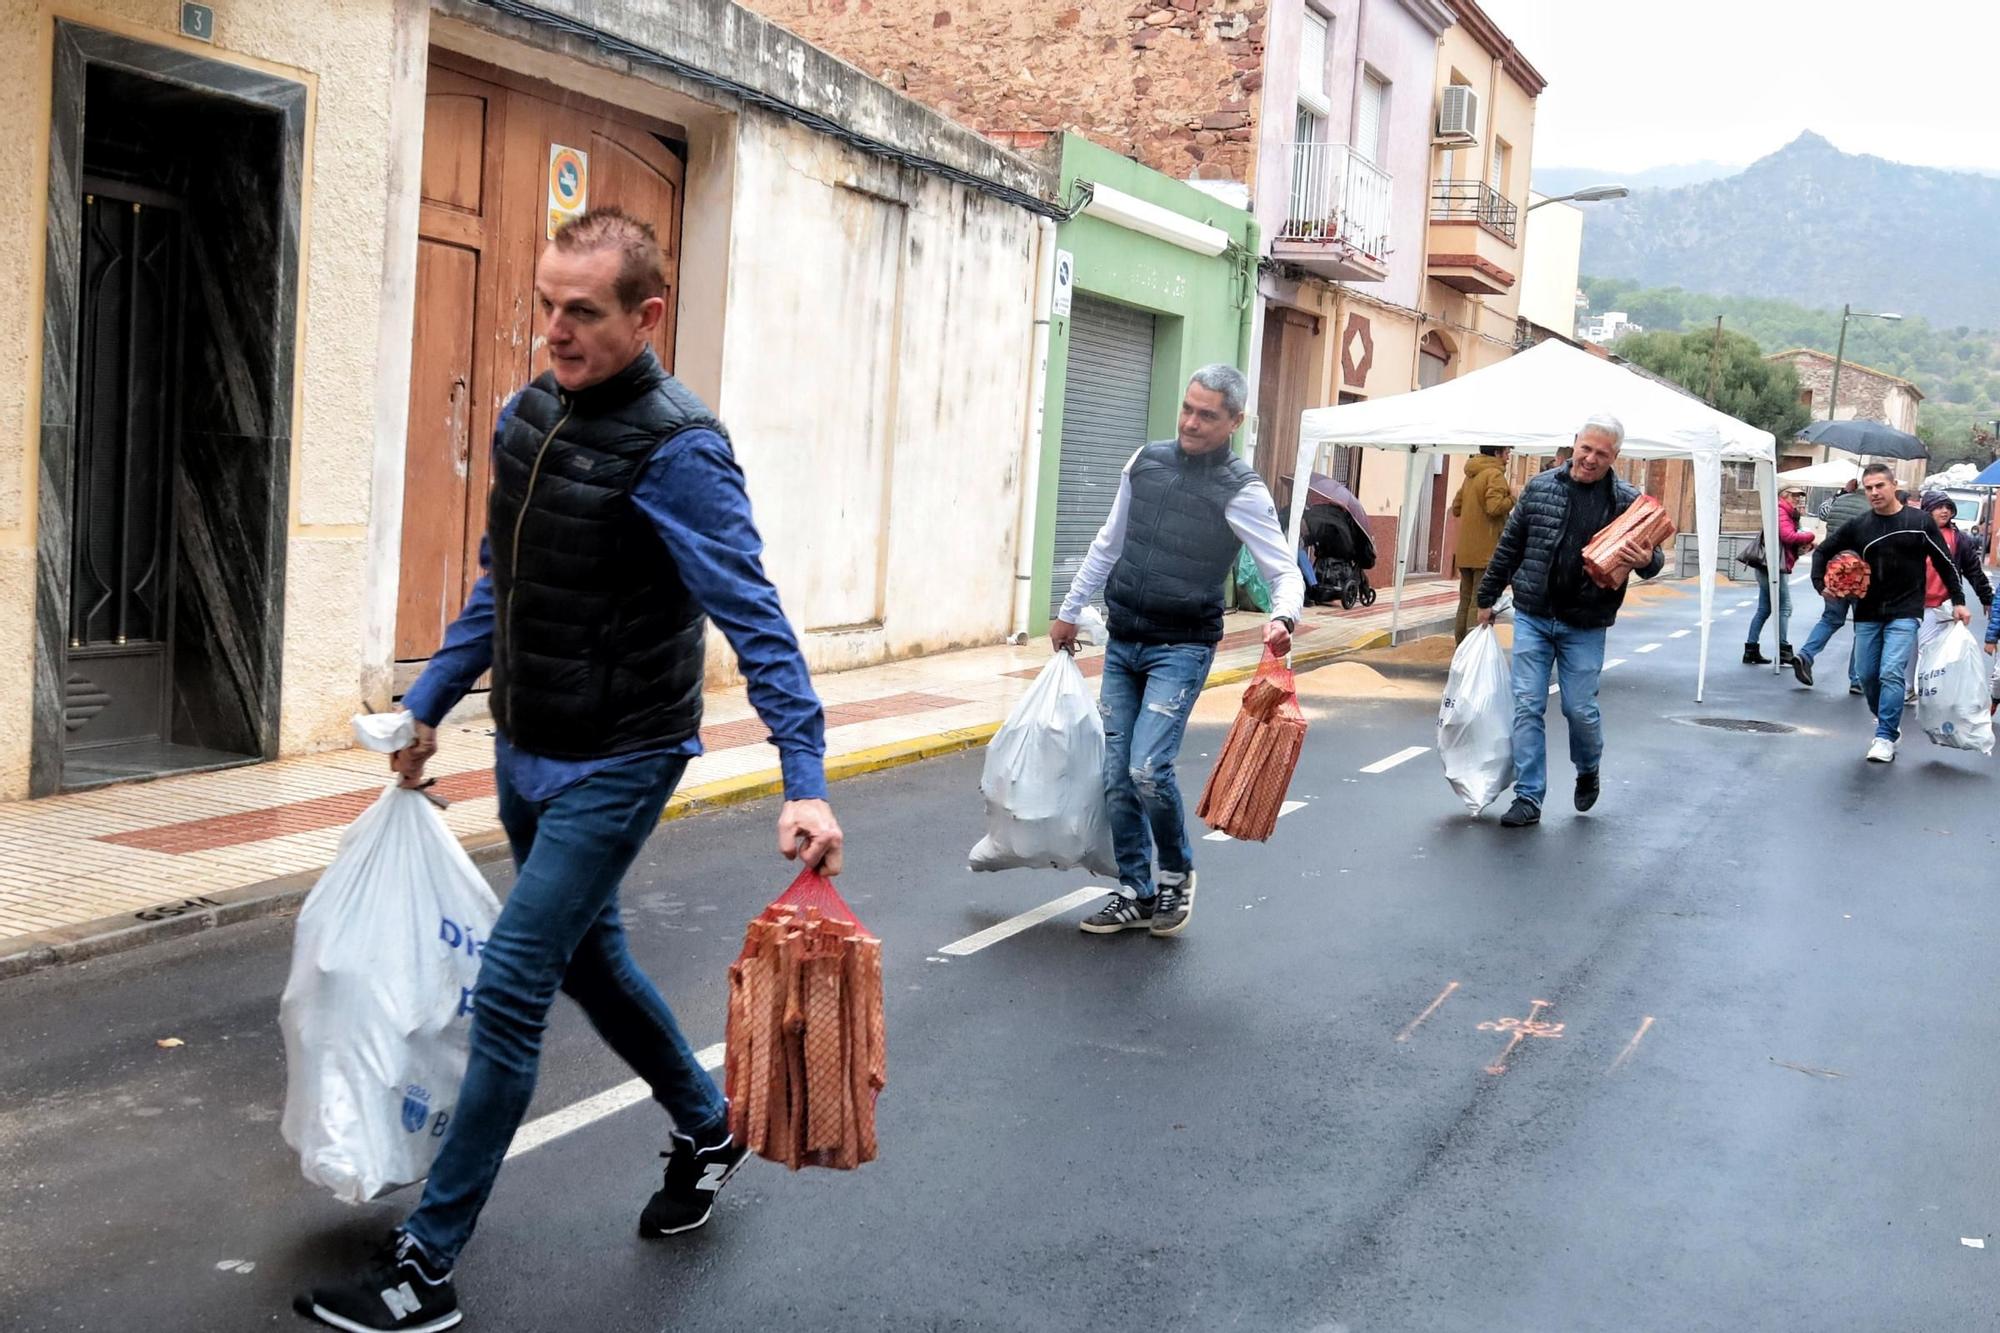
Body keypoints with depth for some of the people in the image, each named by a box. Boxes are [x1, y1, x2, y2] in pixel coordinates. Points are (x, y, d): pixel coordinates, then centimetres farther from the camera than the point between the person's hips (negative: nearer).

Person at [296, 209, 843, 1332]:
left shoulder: (676, 450, -21)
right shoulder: (528, 416, 4)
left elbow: (756, 622, -25)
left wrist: (807, 783, -31)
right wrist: (430, 705, 16)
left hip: (616, 764, -8)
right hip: (527, 752, 9)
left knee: (511, 990, -8)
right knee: (587, 954, 21)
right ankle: (708, 1127, 44)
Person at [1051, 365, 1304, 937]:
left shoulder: (1241, 492, -10)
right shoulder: (1146, 462, 5)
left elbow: (1284, 570, -12)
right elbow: (1108, 545, 16)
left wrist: (1283, 616, -34)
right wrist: (1070, 610, 20)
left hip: (1181, 650, -5)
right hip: (1122, 646, 5)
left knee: (1148, 769, -17)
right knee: (1116, 778, 4)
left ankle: (1176, 872, 10)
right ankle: (1136, 894, 18)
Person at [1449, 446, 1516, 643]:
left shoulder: (1470, 476, 15)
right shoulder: (1494, 474, -11)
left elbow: (1456, 507, 18)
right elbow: (1495, 507, -22)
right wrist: (1512, 498, -6)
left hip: (1465, 552, 8)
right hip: (1487, 551, -8)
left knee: (1466, 601, 14)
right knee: (1481, 603, -7)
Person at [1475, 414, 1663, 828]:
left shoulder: (1628, 500, -3)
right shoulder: (1539, 488, 2)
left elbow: (1654, 554, 1)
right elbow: (1509, 547, 10)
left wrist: (1646, 560, -24)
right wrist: (1487, 599, 15)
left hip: (1584, 627, -1)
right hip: (1532, 618, 2)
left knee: (1579, 708, 3)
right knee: (1527, 707, -1)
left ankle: (1588, 771, 35)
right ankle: (1528, 799, 5)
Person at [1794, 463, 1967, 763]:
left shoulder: (1919, 522, -4)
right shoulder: (1858, 527, 1)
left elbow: (1945, 563, 4)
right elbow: (1823, 552, 12)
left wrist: (1958, 601, 3)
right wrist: (1821, 584, -3)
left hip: (1904, 613, -4)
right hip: (1867, 613, 4)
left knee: (1891, 673, -15)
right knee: (1867, 675, 8)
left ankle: (1886, 738, -11)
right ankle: (1888, 724, 30)